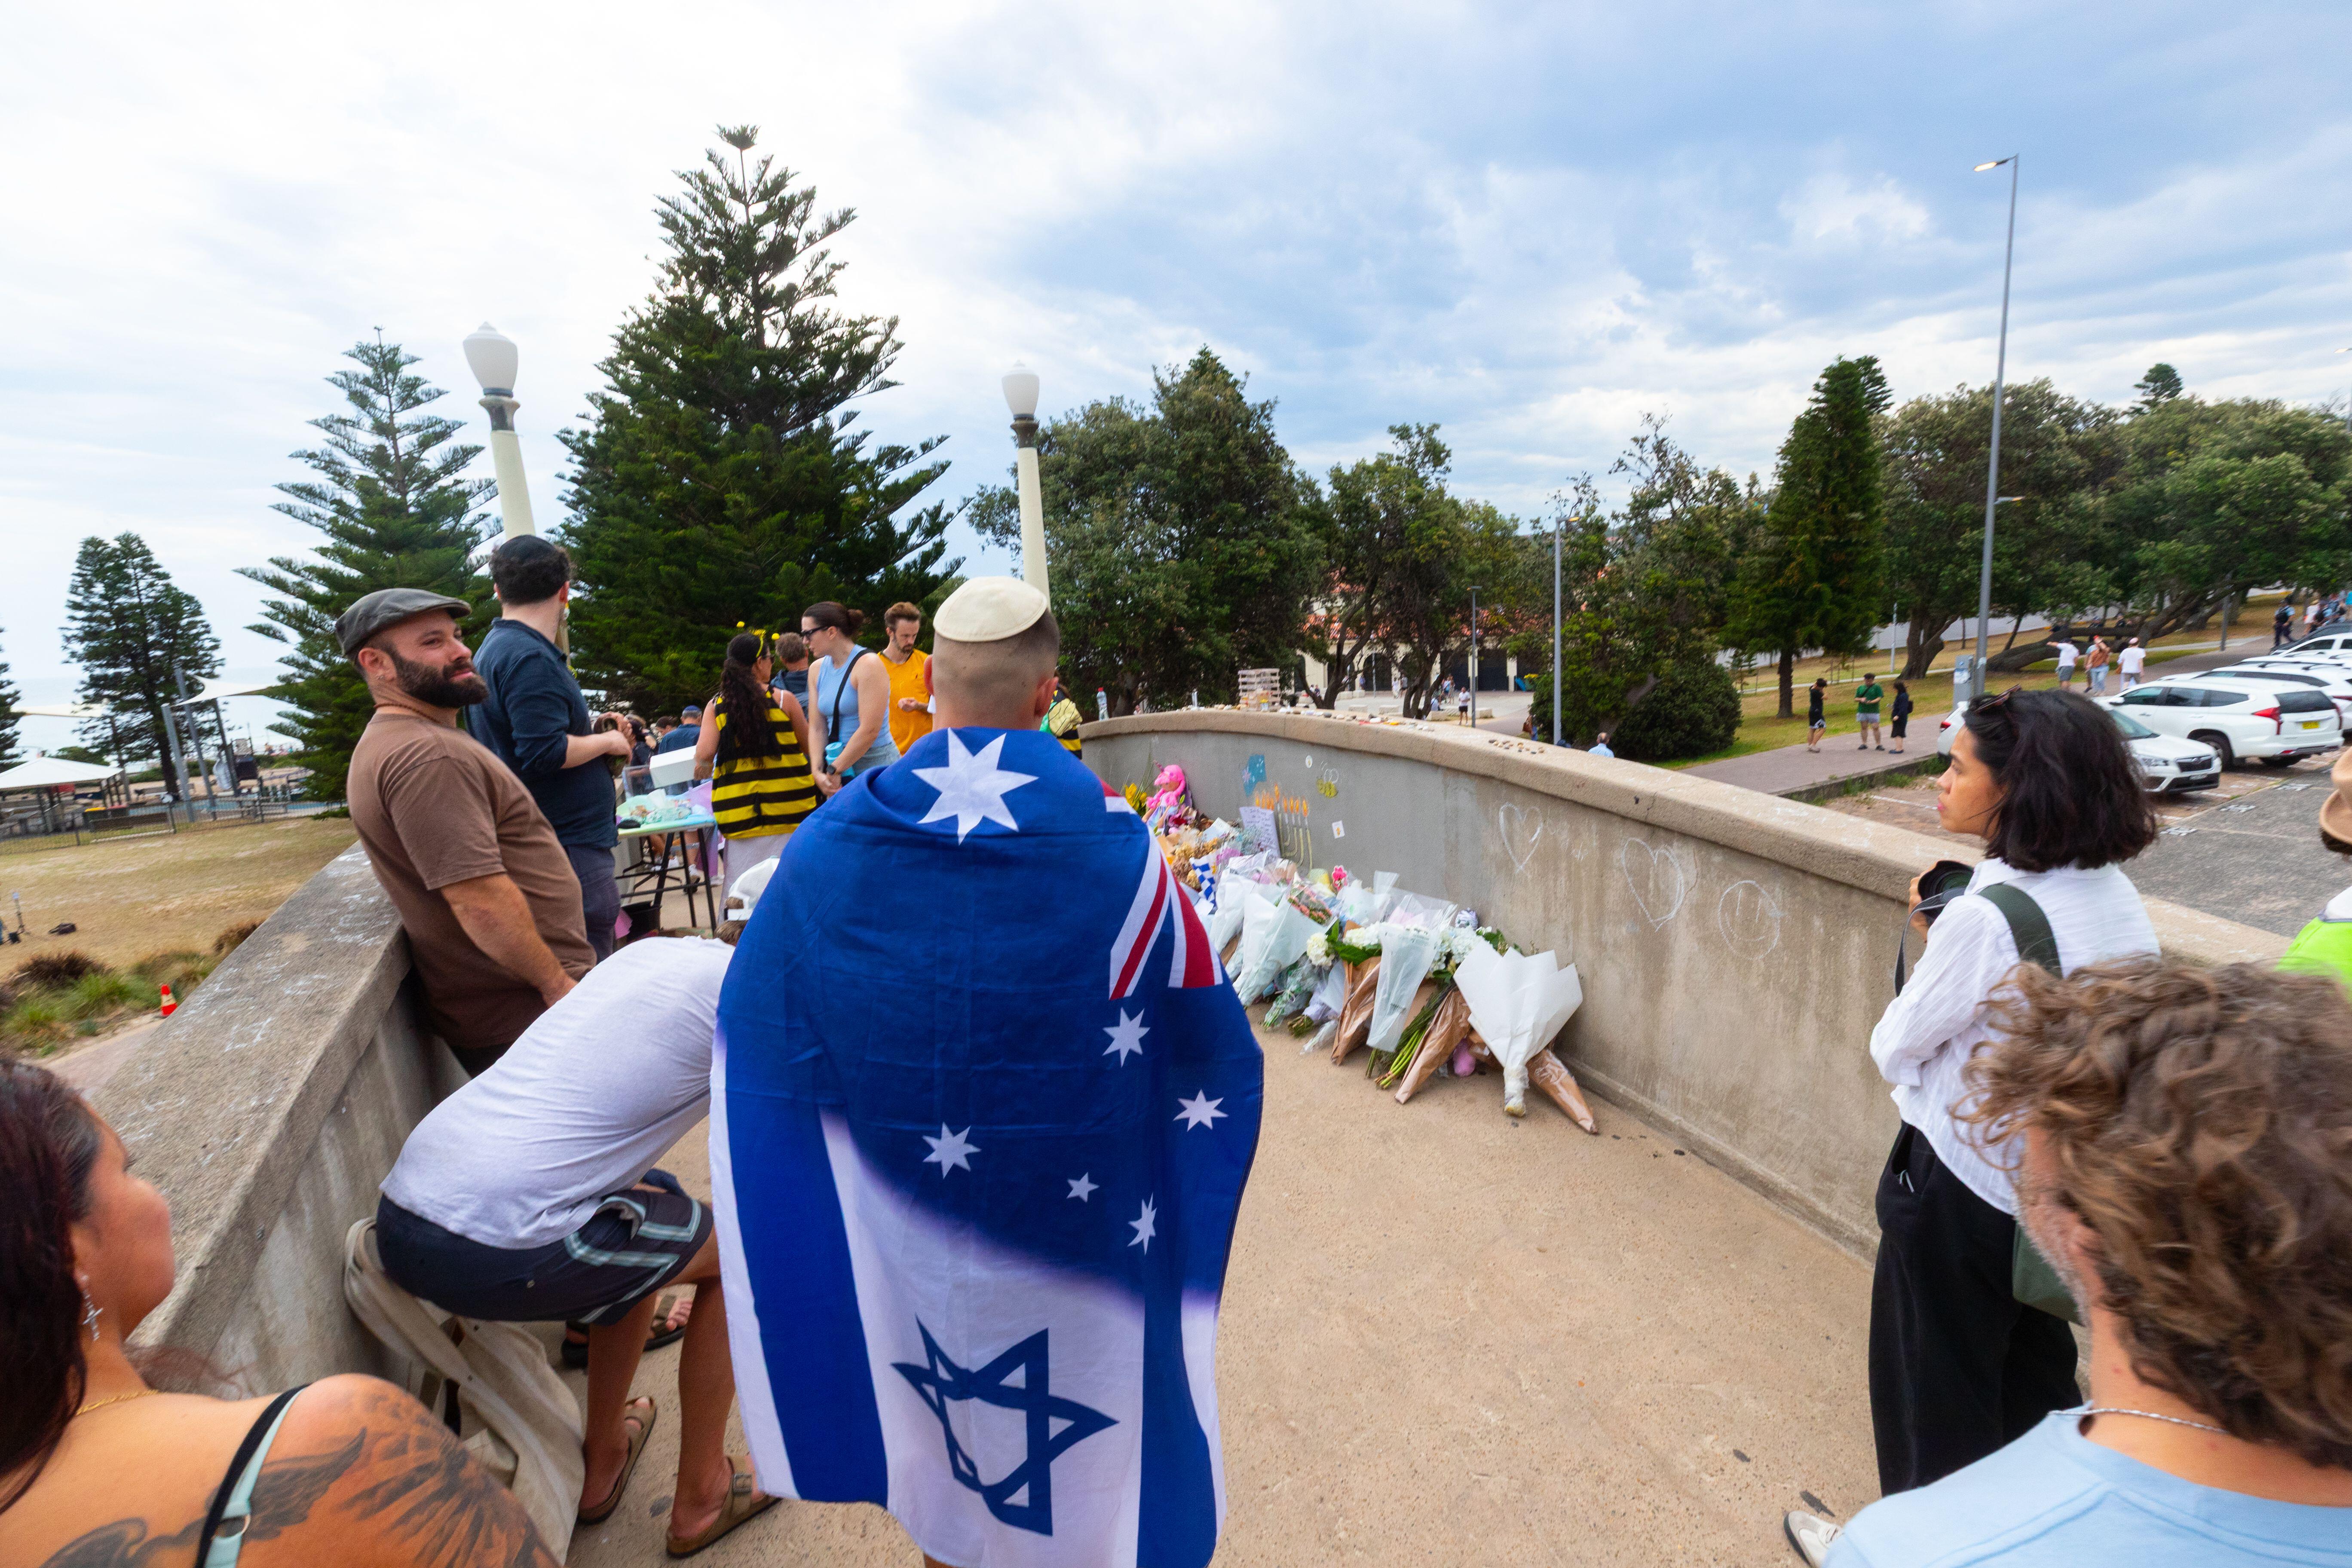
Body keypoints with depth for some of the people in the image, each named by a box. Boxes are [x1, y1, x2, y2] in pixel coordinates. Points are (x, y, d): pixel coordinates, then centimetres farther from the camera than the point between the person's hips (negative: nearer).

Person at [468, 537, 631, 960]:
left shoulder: (497, 649, 17)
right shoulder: (529, 659, -17)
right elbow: (544, 754, -24)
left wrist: (590, 729, 14)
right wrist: (608, 741, -9)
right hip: (569, 846, -11)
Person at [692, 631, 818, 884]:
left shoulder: (716, 706, 4)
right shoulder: (784, 699, -3)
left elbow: (704, 754, -7)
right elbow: (810, 747, 8)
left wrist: (703, 766, 16)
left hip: (740, 814, 2)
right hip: (788, 808, -2)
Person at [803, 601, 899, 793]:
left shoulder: (868, 665, -12)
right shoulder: (817, 669, 10)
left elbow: (869, 731, -18)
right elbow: (817, 728, 8)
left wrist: (834, 770, -13)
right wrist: (818, 771, -6)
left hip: (876, 764, -6)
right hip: (837, 765, 6)